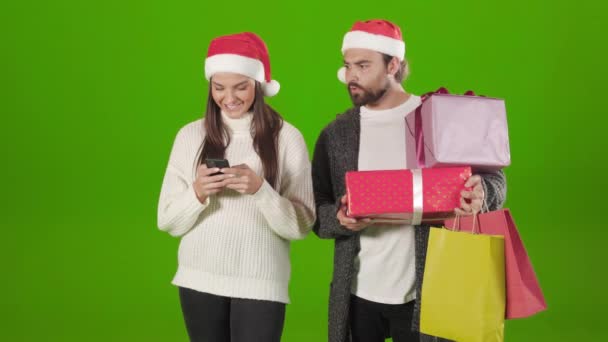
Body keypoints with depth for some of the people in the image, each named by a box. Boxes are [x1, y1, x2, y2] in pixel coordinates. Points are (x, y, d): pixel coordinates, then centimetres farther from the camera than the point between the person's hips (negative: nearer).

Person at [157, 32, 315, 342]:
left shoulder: (286, 137, -5)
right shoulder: (190, 135, 2)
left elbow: (301, 225, -5)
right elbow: (167, 222, 3)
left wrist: (260, 189, -19)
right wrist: (197, 193, -14)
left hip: (260, 284, -2)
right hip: (199, 281, 2)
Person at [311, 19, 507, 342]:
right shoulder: (336, 133, 5)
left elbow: (493, 178, 3)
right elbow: (316, 210, 5)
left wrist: (480, 192, -21)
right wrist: (340, 219, -17)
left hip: (422, 293, -2)